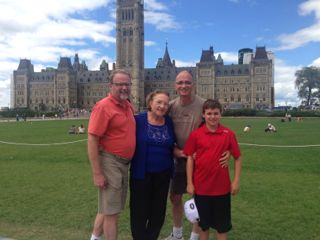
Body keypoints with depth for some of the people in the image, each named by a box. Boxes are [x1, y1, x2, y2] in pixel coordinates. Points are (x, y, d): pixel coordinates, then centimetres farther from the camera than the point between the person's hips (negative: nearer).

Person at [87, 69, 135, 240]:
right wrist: (97, 173, -22)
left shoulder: (129, 106, 8)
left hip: (124, 163, 8)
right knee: (111, 211, 3)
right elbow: (92, 140, -20)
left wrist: (127, 162, 15)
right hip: (110, 162, -8)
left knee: (112, 207, 21)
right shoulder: (103, 106, -16)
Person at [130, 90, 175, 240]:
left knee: (158, 210, 15)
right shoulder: (138, 120, -8)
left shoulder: (169, 122, 3)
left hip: (163, 174, 4)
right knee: (139, 210, 9)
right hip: (141, 173, -3)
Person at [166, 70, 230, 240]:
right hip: (179, 158, 4)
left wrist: (227, 150, -27)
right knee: (175, 197, 16)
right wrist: (175, 150, -12)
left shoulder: (203, 105, -16)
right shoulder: (171, 106, -5)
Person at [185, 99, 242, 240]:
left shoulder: (228, 134, -5)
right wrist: (190, 183, -4)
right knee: (203, 222, 17)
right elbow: (190, 159, -2)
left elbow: (237, 158, 1)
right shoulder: (195, 134, -6)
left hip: (222, 187, 0)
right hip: (201, 186, 0)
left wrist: (236, 181, -3)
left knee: (221, 223, 15)